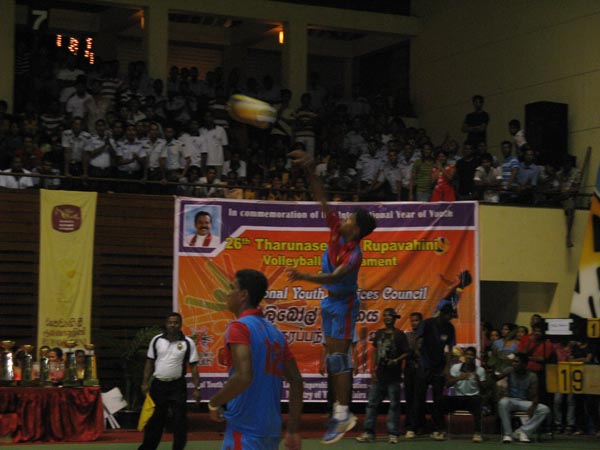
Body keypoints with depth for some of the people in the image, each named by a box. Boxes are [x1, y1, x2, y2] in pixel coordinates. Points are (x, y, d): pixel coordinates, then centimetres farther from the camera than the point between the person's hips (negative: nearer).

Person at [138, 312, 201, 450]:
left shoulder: (188, 343, -4)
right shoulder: (156, 340, 2)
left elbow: (193, 366, -2)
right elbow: (150, 362, 8)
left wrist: (196, 388, -7)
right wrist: (145, 383, 3)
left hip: (178, 386, -2)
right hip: (158, 384, 2)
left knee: (179, 420, -2)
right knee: (155, 419, 10)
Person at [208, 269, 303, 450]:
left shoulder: (239, 327, -10)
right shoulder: (275, 331, 14)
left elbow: (243, 376, -24)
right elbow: (296, 381, 14)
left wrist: (214, 403, -8)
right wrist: (293, 431, 17)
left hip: (244, 428, -8)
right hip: (271, 430, 8)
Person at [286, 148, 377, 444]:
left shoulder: (354, 254, -25)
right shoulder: (336, 231, -5)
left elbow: (334, 277, -38)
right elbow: (322, 200, -4)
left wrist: (304, 276, -52)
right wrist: (310, 172, -13)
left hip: (343, 303, -8)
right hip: (330, 301, 8)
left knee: (338, 357, -10)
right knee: (332, 357, 10)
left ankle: (343, 414, -7)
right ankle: (341, 412, 16)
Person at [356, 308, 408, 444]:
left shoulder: (399, 335, -2)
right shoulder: (379, 333, 12)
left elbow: (406, 353, -4)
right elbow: (375, 352, 16)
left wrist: (396, 361, -21)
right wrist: (373, 370, 8)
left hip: (393, 376, -5)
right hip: (379, 375, 5)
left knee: (394, 405, -1)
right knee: (372, 403, 2)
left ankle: (392, 434, 3)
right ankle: (369, 433, 6)